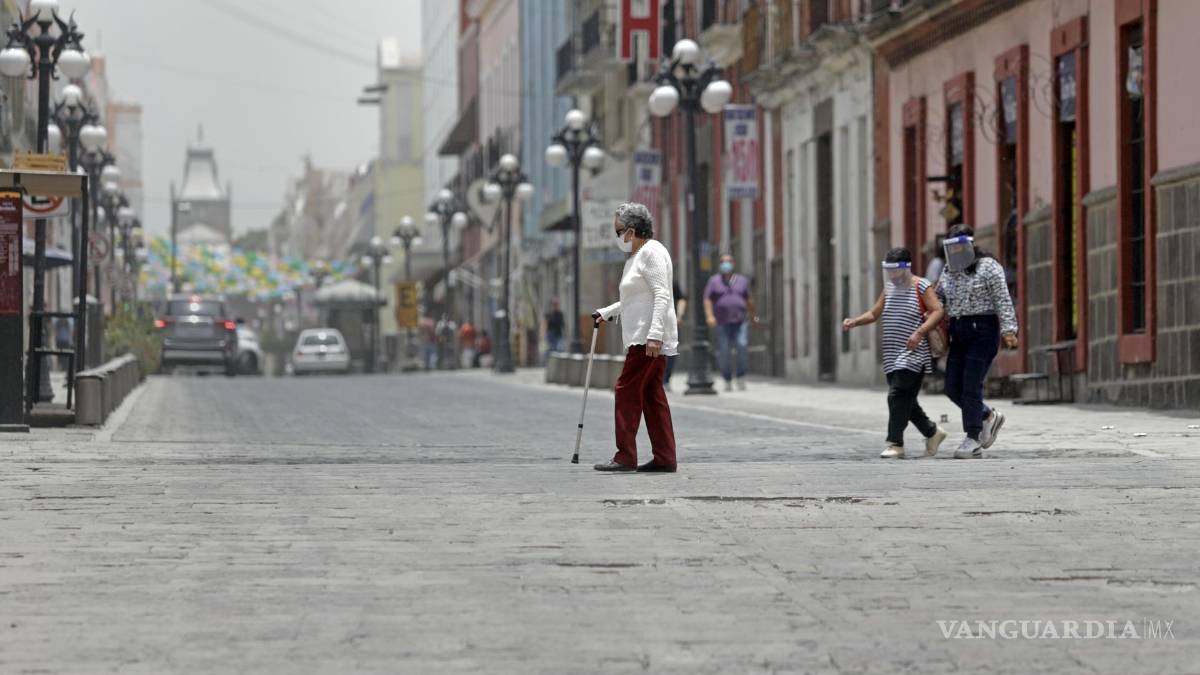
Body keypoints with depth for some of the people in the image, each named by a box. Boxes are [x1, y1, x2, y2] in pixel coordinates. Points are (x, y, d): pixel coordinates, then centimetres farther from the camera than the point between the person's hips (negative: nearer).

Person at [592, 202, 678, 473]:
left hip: (648, 338, -10)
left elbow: (661, 296, -20)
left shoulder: (652, 252, -12)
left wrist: (654, 335, -27)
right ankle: (665, 457, 7)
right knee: (651, 394, 8)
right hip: (641, 337, 10)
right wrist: (606, 312, 29)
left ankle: (625, 456, -11)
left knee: (627, 390, -11)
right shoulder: (637, 255, 20)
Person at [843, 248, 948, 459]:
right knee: (904, 401, 10)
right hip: (893, 356, 8)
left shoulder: (921, 287, -5)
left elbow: (938, 311, -15)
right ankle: (932, 433, 27)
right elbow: (874, 314, 20)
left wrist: (919, 332, -28)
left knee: (898, 397, -16)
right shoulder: (889, 288, 16)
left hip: (913, 354, -8)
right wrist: (853, 322, 2)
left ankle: (895, 444, -15)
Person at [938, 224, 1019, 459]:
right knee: (953, 387, 2)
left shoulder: (988, 267, -5)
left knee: (971, 386, -10)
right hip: (958, 332, 7)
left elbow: (1003, 300, -10)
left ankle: (973, 441, -4)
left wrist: (1008, 329, -18)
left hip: (983, 331, -7)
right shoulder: (948, 272, 15)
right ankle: (988, 416, 24)